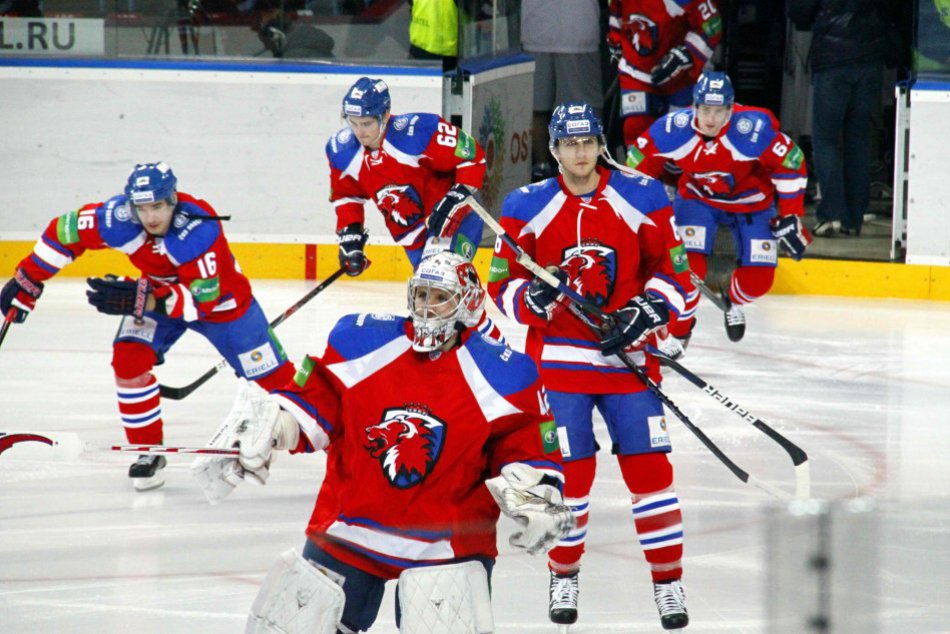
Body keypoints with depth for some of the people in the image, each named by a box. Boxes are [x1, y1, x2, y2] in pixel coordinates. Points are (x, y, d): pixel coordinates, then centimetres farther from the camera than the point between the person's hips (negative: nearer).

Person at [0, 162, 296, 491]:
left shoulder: (199, 228, -39)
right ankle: (149, 450, -3)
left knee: (272, 373, -1)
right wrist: (27, 281, -9)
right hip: (158, 292, 3)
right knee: (129, 358, -17)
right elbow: (65, 232, -13)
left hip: (220, 296, -3)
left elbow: (202, 297, -42)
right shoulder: (118, 217, -28)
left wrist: (141, 300, -53)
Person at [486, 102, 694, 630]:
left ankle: (668, 581, 6)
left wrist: (645, 312, -11)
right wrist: (532, 297, -18)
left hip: (627, 354, 0)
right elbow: (502, 283, 3)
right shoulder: (527, 208, 1)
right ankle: (564, 576, 17)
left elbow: (675, 269, 4)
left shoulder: (642, 199, 0)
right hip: (558, 358, 0)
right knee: (571, 469, -2)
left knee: (648, 466, -3)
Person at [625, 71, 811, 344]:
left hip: (752, 202, 0)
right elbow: (640, 163, -10)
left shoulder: (755, 128, -34)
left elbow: (790, 163, -21)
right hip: (697, 197, 0)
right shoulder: (673, 129, -28)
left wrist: (790, 218, -17)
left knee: (758, 279, -3)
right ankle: (677, 329, 4)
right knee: (687, 264, -19)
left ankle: (732, 301, 34)